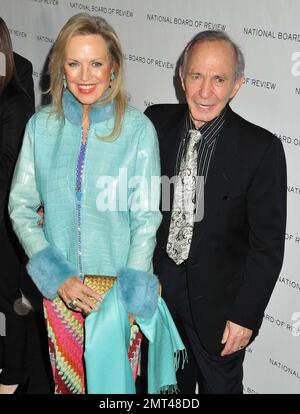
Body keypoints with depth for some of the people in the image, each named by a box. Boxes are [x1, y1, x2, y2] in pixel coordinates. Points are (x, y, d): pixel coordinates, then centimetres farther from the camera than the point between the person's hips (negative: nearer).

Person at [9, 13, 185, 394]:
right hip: (59, 286, 2)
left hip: (119, 286, -2)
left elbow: (146, 216, -7)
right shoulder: (41, 126, -2)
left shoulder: (137, 128, -9)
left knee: (114, 378, 9)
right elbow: (21, 206, 1)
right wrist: (56, 276, -9)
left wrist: (129, 292, -12)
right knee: (66, 381, 16)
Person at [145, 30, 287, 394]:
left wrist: (246, 315, -13)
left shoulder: (261, 149, -19)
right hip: (158, 283, 4)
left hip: (218, 297, -3)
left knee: (221, 384, 18)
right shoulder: (156, 122, -8)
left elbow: (268, 243, -14)